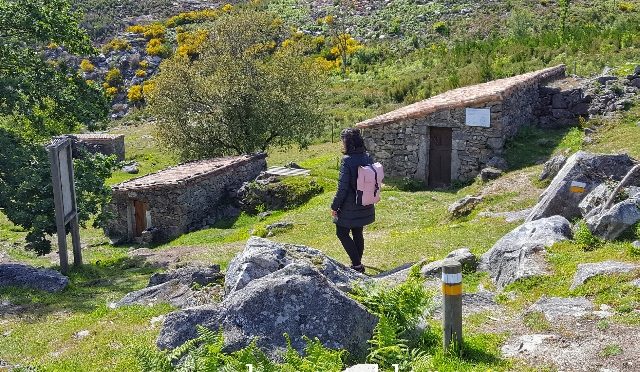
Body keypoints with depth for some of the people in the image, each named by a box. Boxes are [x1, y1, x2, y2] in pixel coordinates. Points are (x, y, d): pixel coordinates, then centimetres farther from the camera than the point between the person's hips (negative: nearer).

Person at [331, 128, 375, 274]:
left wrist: (334, 206, -10)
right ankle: (357, 264, 28)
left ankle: (357, 264, 2)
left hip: (350, 207, -7)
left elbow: (342, 187, -20)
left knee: (342, 233, 7)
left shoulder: (347, 160, -21)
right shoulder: (368, 157, 0)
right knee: (358, 234, 18)